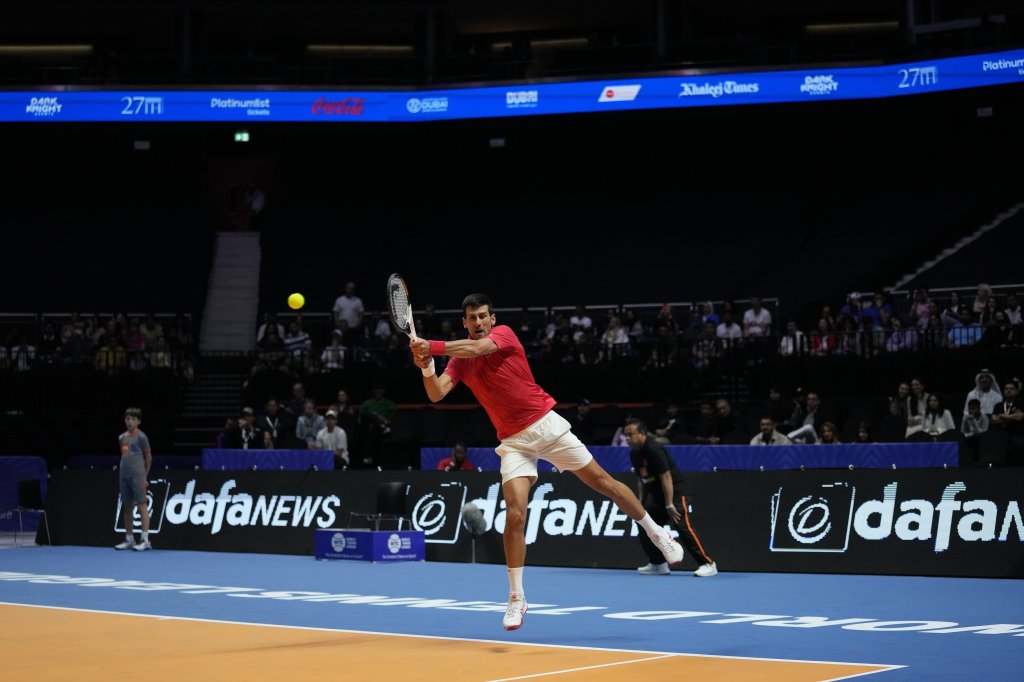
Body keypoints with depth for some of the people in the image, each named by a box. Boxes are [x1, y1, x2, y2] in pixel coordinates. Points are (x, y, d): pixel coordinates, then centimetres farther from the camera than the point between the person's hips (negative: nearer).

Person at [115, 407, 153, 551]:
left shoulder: (141, 437, -4)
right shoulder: (122, 438, 13)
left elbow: (148, 457, 1)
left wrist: (145, 476, 4)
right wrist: (122, 471, 13)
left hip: (137, 476, -7)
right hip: (124, 476, 7)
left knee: (142, 506, -6)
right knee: (127, 507, 9)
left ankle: (145, 540, -7)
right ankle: (129, 539, 15)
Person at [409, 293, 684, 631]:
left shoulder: (504, 334, -7)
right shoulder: (459, 360, 3)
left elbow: (476, 348, -28)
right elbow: (436, 393, -11)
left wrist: (432, 346, -36)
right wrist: (426, 365, -31)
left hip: (546, 424, -2)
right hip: (514, 441, 2)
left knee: (602, 481, 4)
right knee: (515, 516, -13)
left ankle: (656, 533, 25)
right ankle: (516, 598, -5)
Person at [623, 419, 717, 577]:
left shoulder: (654, 449, -21)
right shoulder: (634, 454, 6)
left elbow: (666, 477, -23)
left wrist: (669, 505, -25)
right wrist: (641, 502, 10)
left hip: (674, 490, -9)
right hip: (654, 492, 9)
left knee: (683, 526, -19)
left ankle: (707, 564, -17)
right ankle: (658, 564, 14)